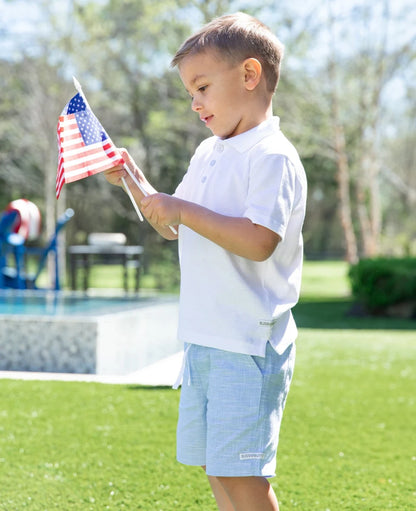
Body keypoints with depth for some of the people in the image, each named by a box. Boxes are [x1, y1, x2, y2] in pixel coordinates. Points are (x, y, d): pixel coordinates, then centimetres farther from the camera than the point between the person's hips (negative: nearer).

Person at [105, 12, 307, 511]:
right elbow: (174, 229, 25)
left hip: (248, 342, -9)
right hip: (204, 338, 9)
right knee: (214, 467, 14)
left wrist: (185, 211, -19)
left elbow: (258, 241, -26)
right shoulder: (207, 153, 15)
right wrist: (134, 181, 13)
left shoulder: (271, 156, -13)